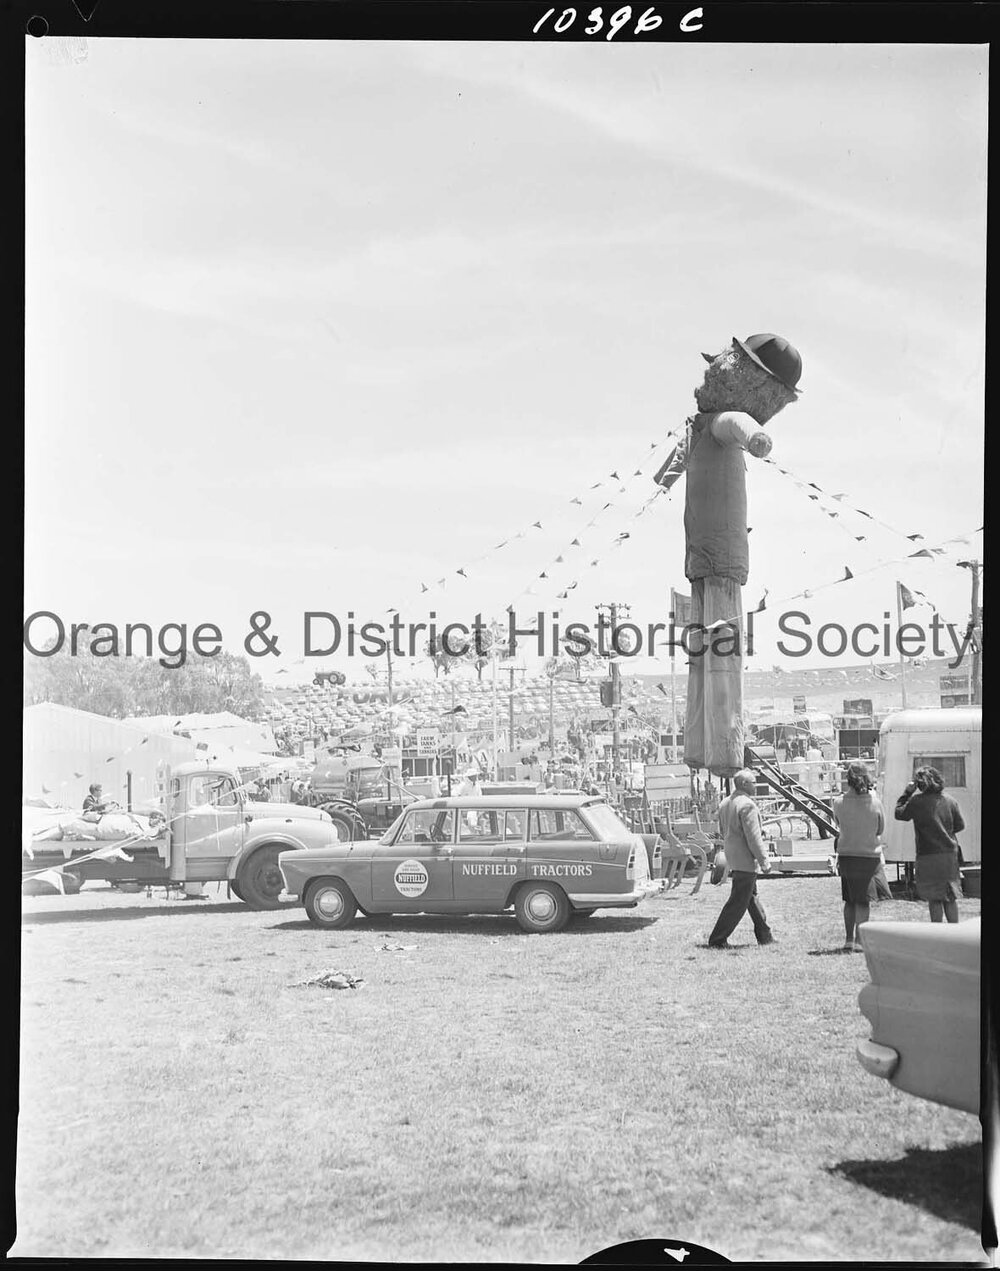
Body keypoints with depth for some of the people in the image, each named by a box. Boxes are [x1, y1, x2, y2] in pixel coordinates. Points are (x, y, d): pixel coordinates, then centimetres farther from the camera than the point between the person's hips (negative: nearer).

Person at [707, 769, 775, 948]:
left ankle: (764, 935, 29)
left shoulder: (724, 803, 10)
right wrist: (764, 861, -15)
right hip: (745, 860, -10)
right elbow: (753, 837, -20)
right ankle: (717, 939, -2)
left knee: (752, 896, 19)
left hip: (732, 858, 10)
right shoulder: (747, 805, -19)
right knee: (738, 901, -4)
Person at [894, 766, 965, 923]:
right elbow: (960, 825, 7)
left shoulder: (916, 801, -11)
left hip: (928, 854, -4)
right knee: (951, 897, 13)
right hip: (950, 853, 4)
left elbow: (899, 814, 3)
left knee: (934, 899, 1)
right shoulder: (949, 800, 1)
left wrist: (907, 793, 8)